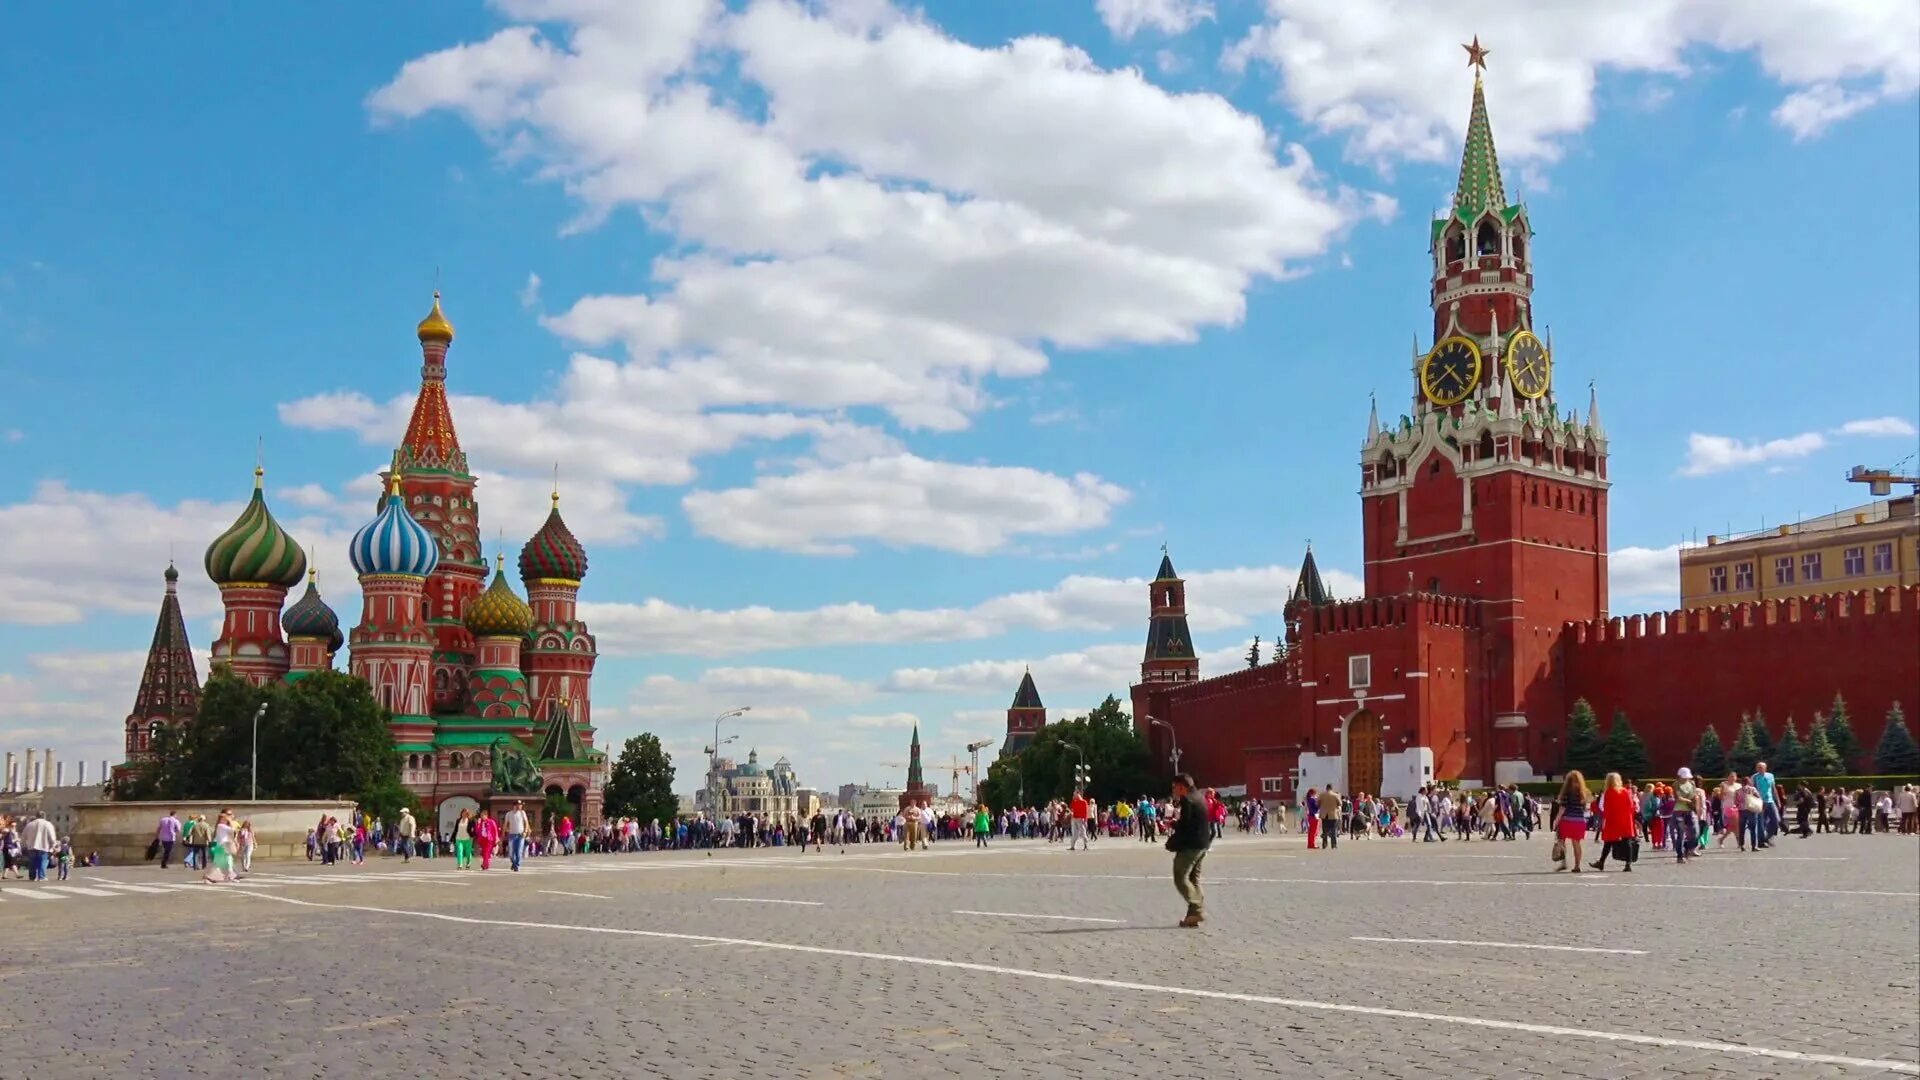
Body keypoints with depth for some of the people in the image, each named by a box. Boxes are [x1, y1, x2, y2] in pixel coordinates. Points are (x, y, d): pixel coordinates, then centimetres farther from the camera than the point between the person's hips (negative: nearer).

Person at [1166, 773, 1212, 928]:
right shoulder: (1200, 798, 16)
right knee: (1194, 879, 14)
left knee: (1181, 878, -6)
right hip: (1202, 845, 10)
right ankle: (1194, 915, 13)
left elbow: (1184, 825, -20)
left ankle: (1198, 909, -14)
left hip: (1190, 846, -10)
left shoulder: (1187, 800, -14)